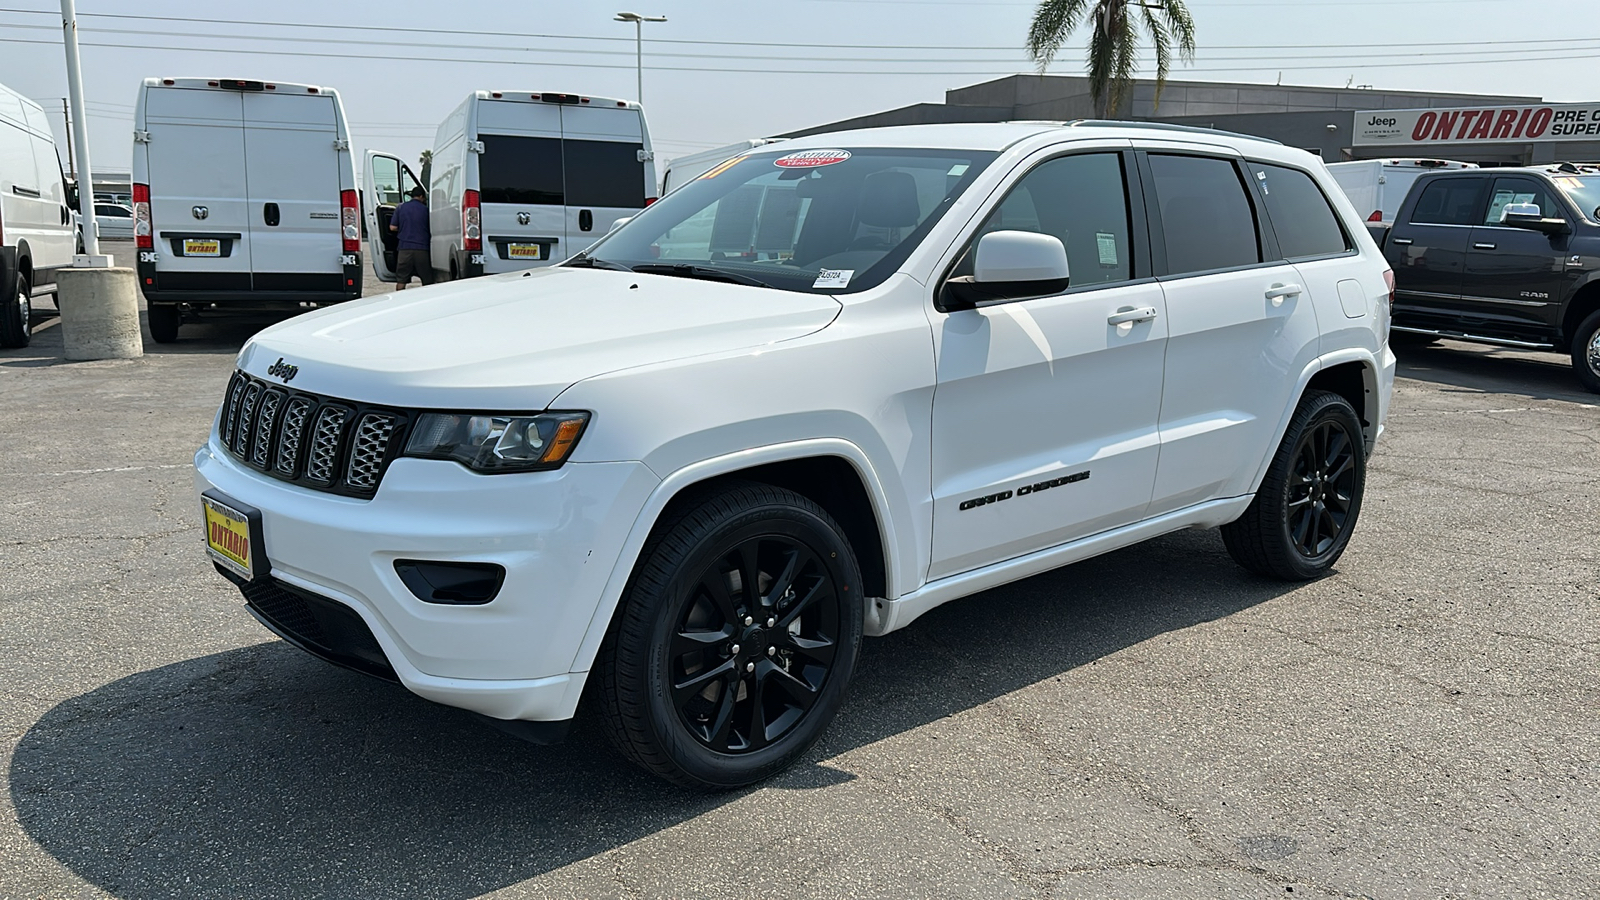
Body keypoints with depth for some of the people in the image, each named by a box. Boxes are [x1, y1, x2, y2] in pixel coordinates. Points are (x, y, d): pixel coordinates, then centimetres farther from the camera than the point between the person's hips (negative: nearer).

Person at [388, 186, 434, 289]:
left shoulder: (401, 207, 6)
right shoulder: (425, 209, 2)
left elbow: (392, 227, 4)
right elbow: (431, 230, 6)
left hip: (405, 247, 1)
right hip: (422, 247, -1)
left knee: (401, 280, 5)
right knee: (427, 280, 7)